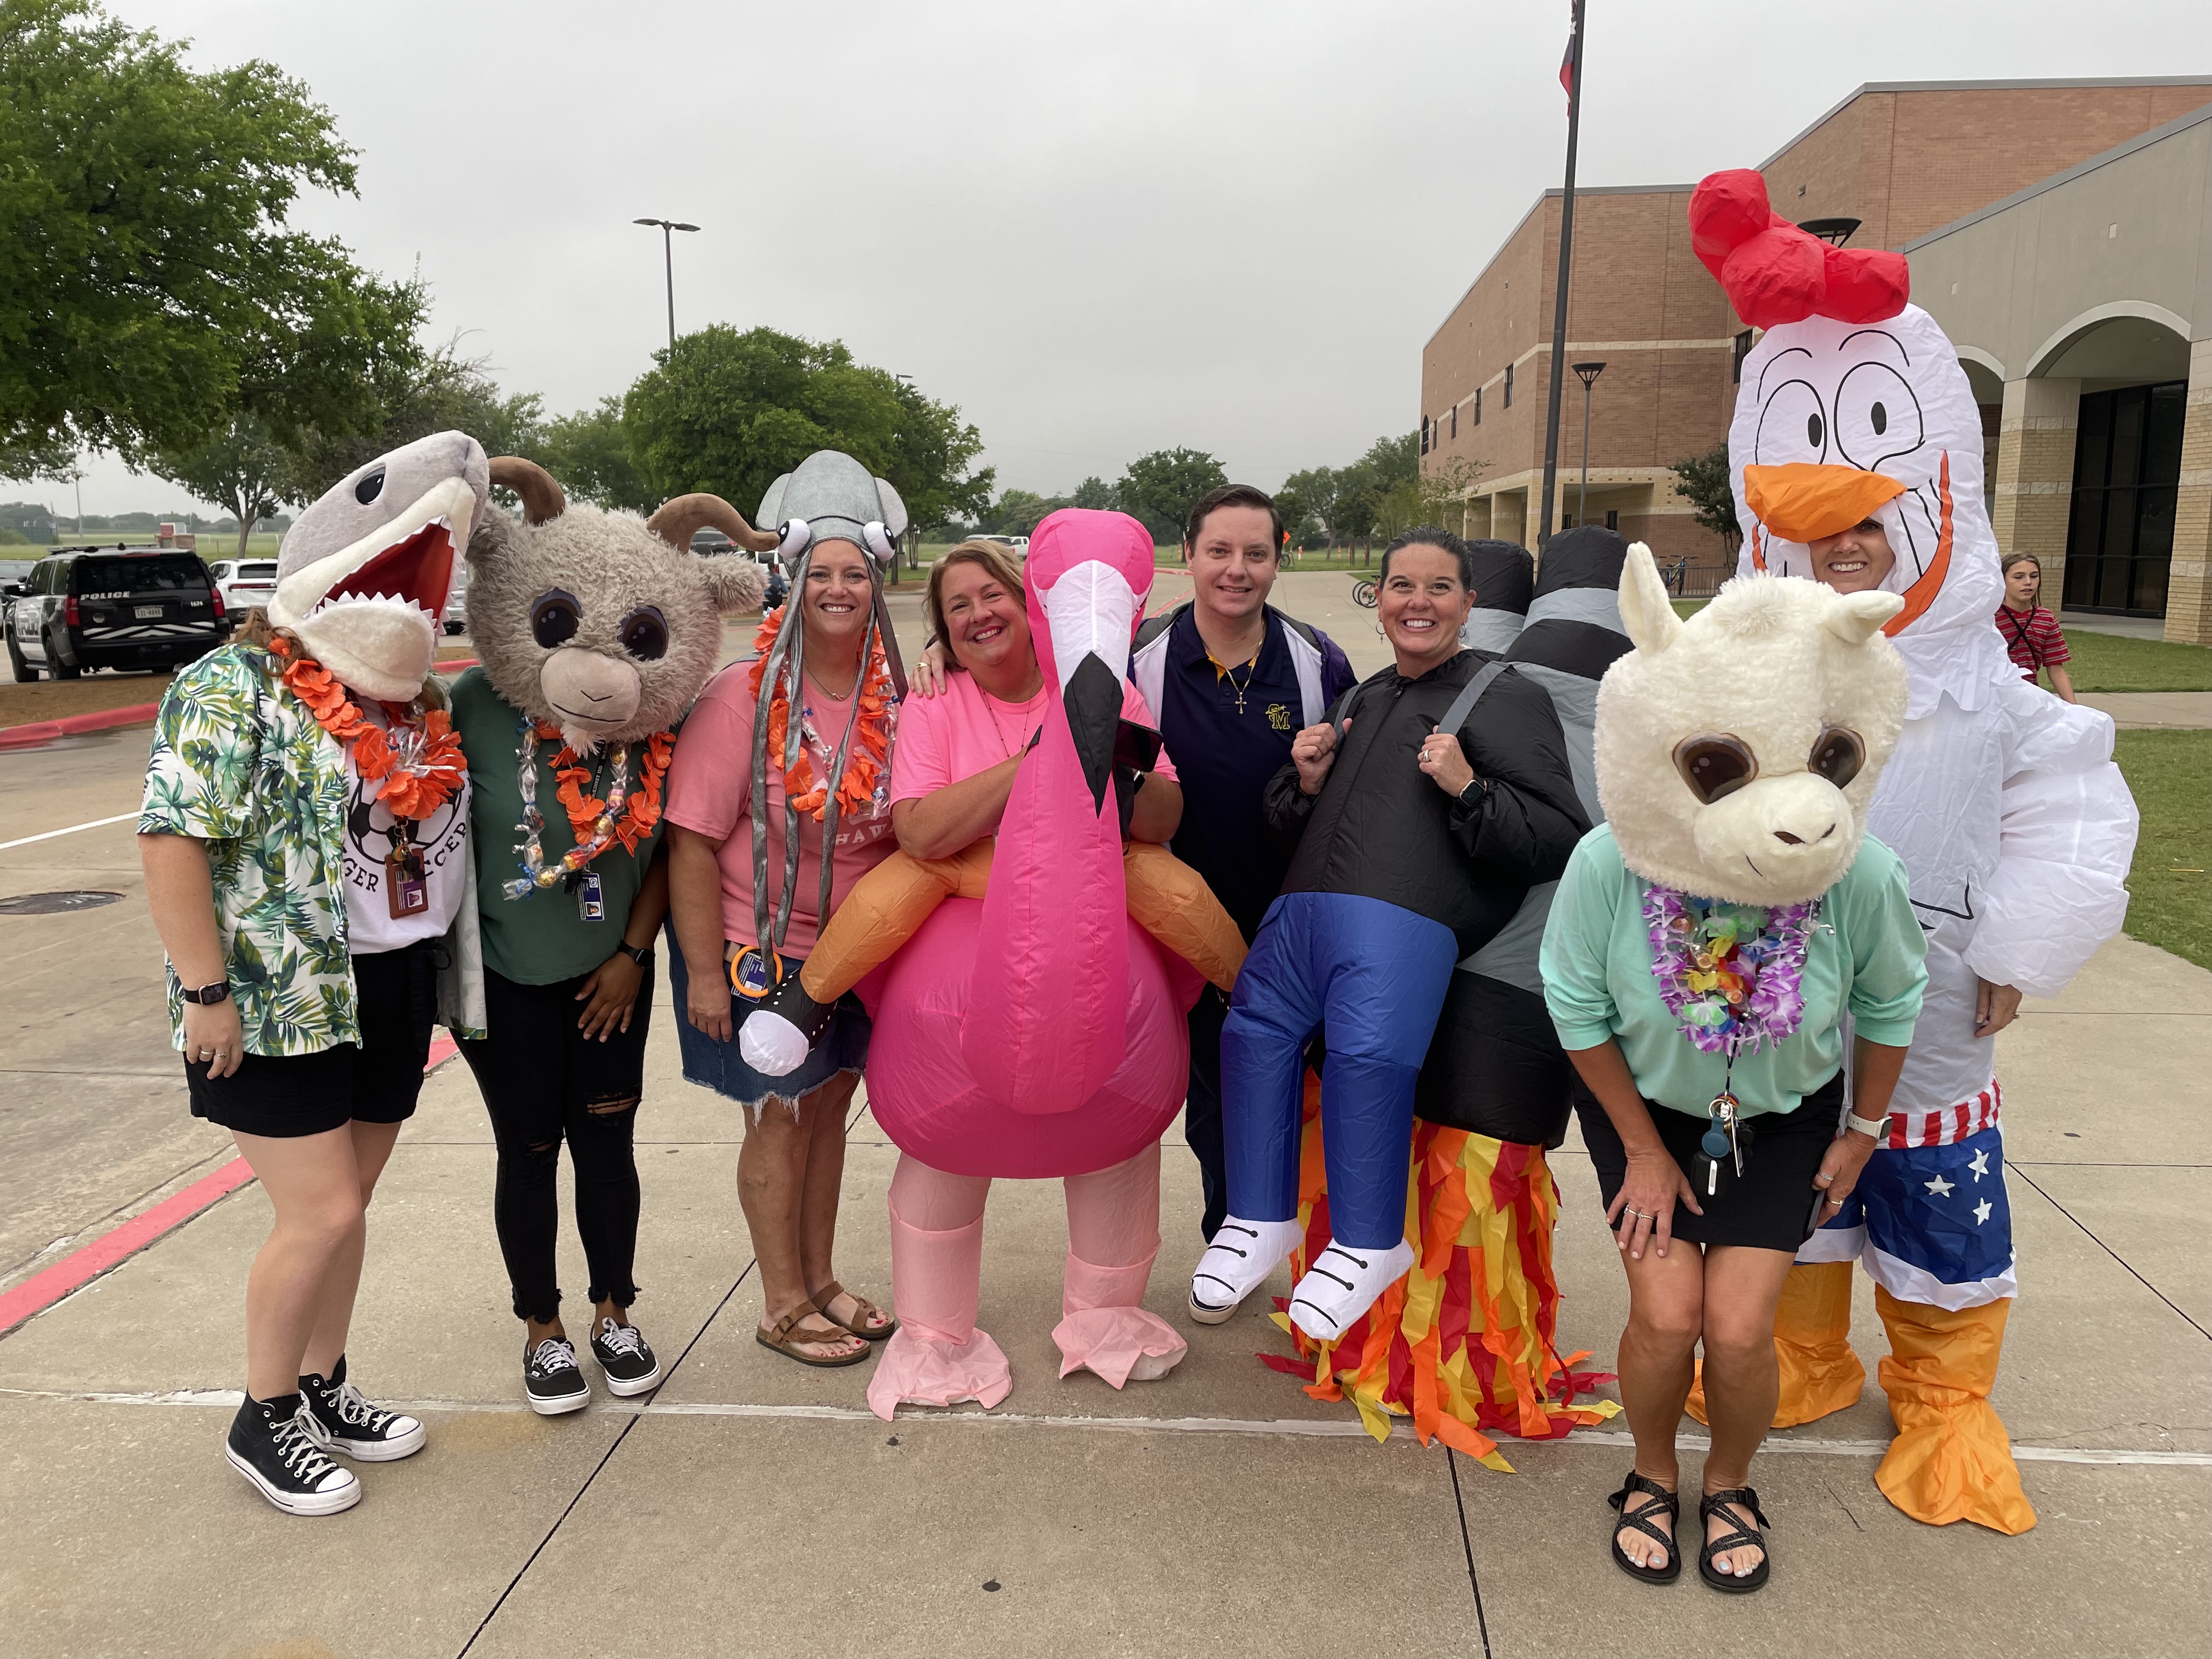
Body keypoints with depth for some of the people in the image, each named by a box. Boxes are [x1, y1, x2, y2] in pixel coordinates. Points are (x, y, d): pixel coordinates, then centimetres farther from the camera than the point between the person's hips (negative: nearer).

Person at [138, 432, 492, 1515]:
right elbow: (171, 838, -17)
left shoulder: (413, 699, 10)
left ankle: (323, 1389, 33)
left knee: (346, 1202, 15)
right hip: (279, 1004, -6)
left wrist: (449, 969, 14)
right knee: (321, 1214, -4)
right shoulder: (236, 686, -12)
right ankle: (263, 1420, 18)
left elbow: (441, 835, 19)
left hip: (393, 991, 7)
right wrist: (206, 992, -18)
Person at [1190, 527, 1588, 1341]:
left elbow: (1559, 838, -2)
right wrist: (1306, 782, 15)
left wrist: (1468, 789, -13)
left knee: (1369, 1051, -23)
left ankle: (1369, 1243, -5)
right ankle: (1261, 1218, 12)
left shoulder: (1506, 697, 9)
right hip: (1305, 905, 7)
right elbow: (1293, 826, 37)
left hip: (1409, 914, -7)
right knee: (1254, 1027, -1)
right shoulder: (1361, 699, 29)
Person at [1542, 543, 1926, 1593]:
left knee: (1738, 1325, -8)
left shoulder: (1861, 876, -26)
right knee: (1666, 1312, -10)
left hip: (1785, 1115, 1)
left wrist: (1862, 1133, 6)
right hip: (1646, 1103, 0)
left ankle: (1730, 1486, 26)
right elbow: (1578, 1009, -13)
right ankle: (1652, 1478, 23)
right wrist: (1642, 1150, -5)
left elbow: (1891, 1005, -4)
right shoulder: (1607, 865, -30)